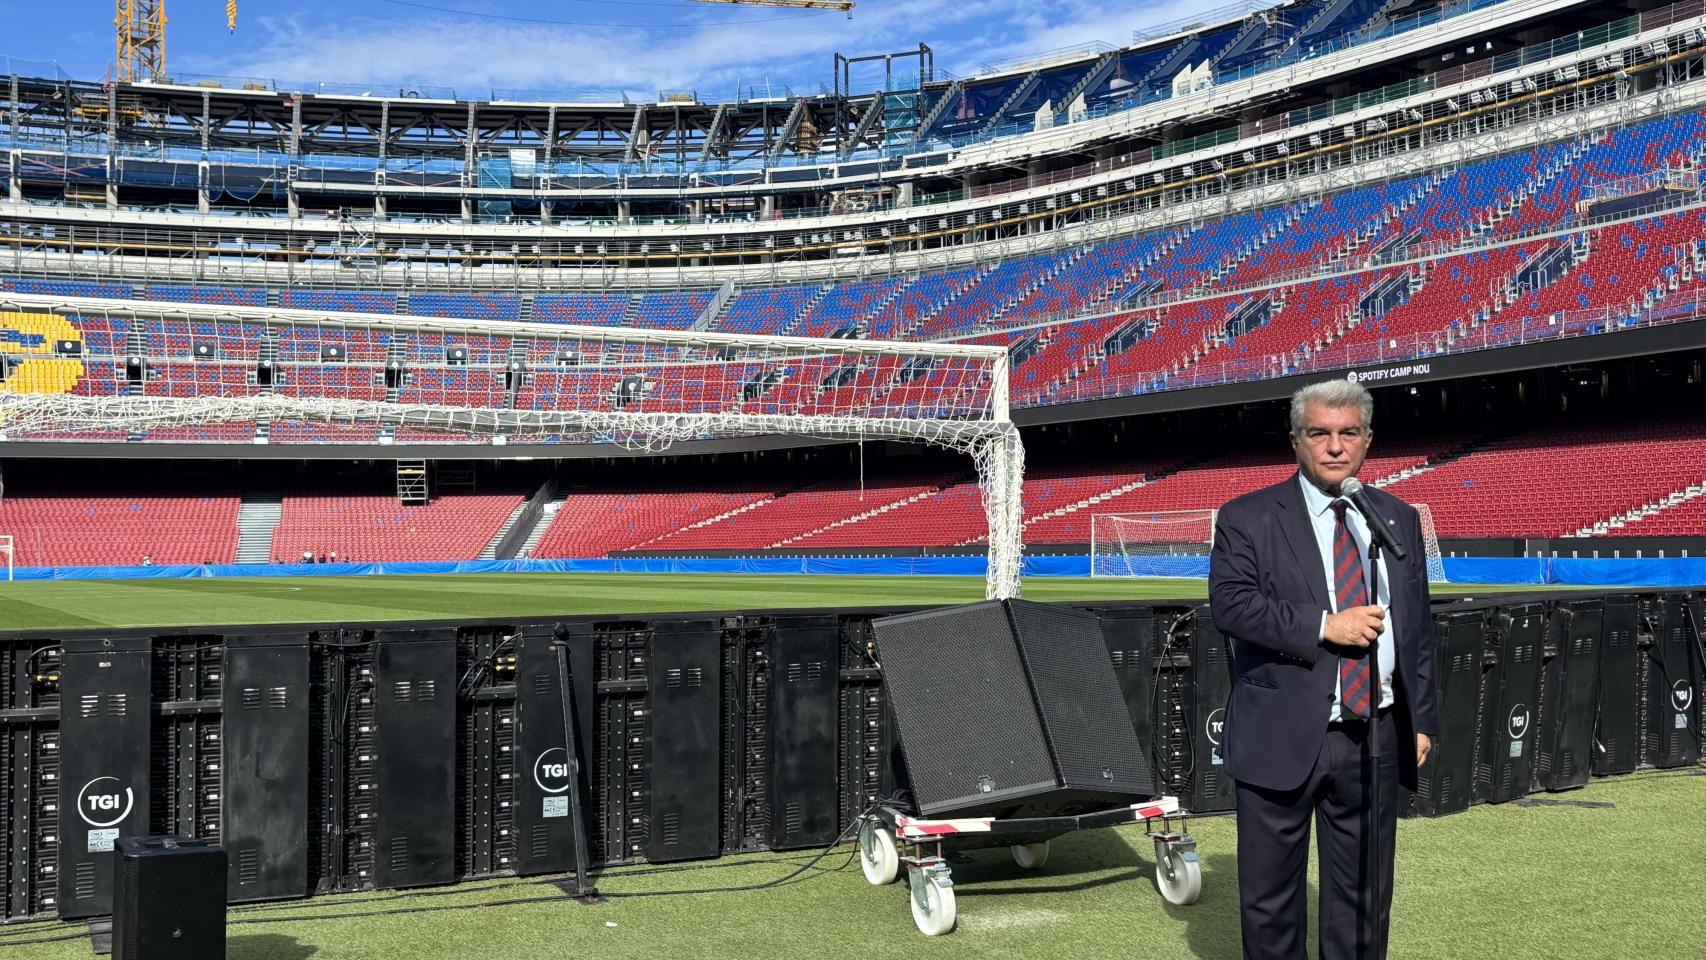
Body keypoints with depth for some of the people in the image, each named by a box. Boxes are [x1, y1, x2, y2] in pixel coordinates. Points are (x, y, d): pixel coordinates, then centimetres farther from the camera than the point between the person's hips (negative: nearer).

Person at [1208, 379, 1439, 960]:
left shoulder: (1400, 520, 12)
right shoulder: (1247, 519, -2)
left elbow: (1417, 626, 14)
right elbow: (1229, 603, -15)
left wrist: (1422, 720, 10)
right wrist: (1324, 626, -20)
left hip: (1376, 740, 4)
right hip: (1282, 739, -3)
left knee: (1364, 896, 11)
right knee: (1270, 896, 5)